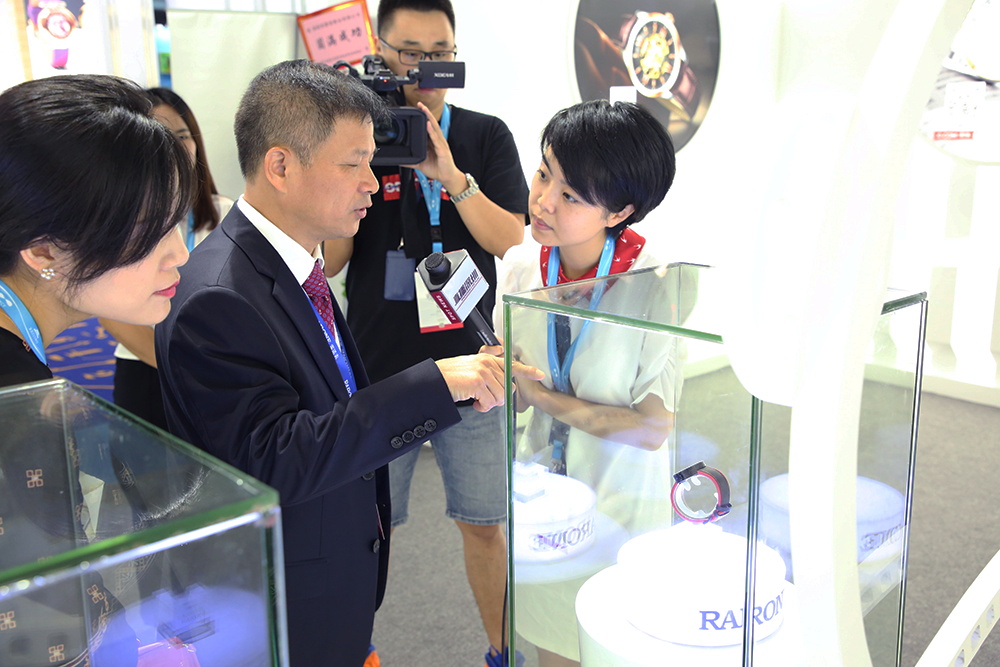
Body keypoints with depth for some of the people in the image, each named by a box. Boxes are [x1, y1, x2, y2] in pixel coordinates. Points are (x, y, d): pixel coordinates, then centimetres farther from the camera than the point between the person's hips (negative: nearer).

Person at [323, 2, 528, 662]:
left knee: (485, 522, 11)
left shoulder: (486, 136, 3)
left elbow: (508, 238, -6)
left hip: (468, 363, 1)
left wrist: (451, 176, -20)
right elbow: (329, 261, -3)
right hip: (378, 370, 0)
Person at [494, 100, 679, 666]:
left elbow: (653, 429, -21)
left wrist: (543, 397, -23)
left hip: (621, 507, -4)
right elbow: (518, 396, 2)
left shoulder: (657, 285, -23)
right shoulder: (521, 267, -8)